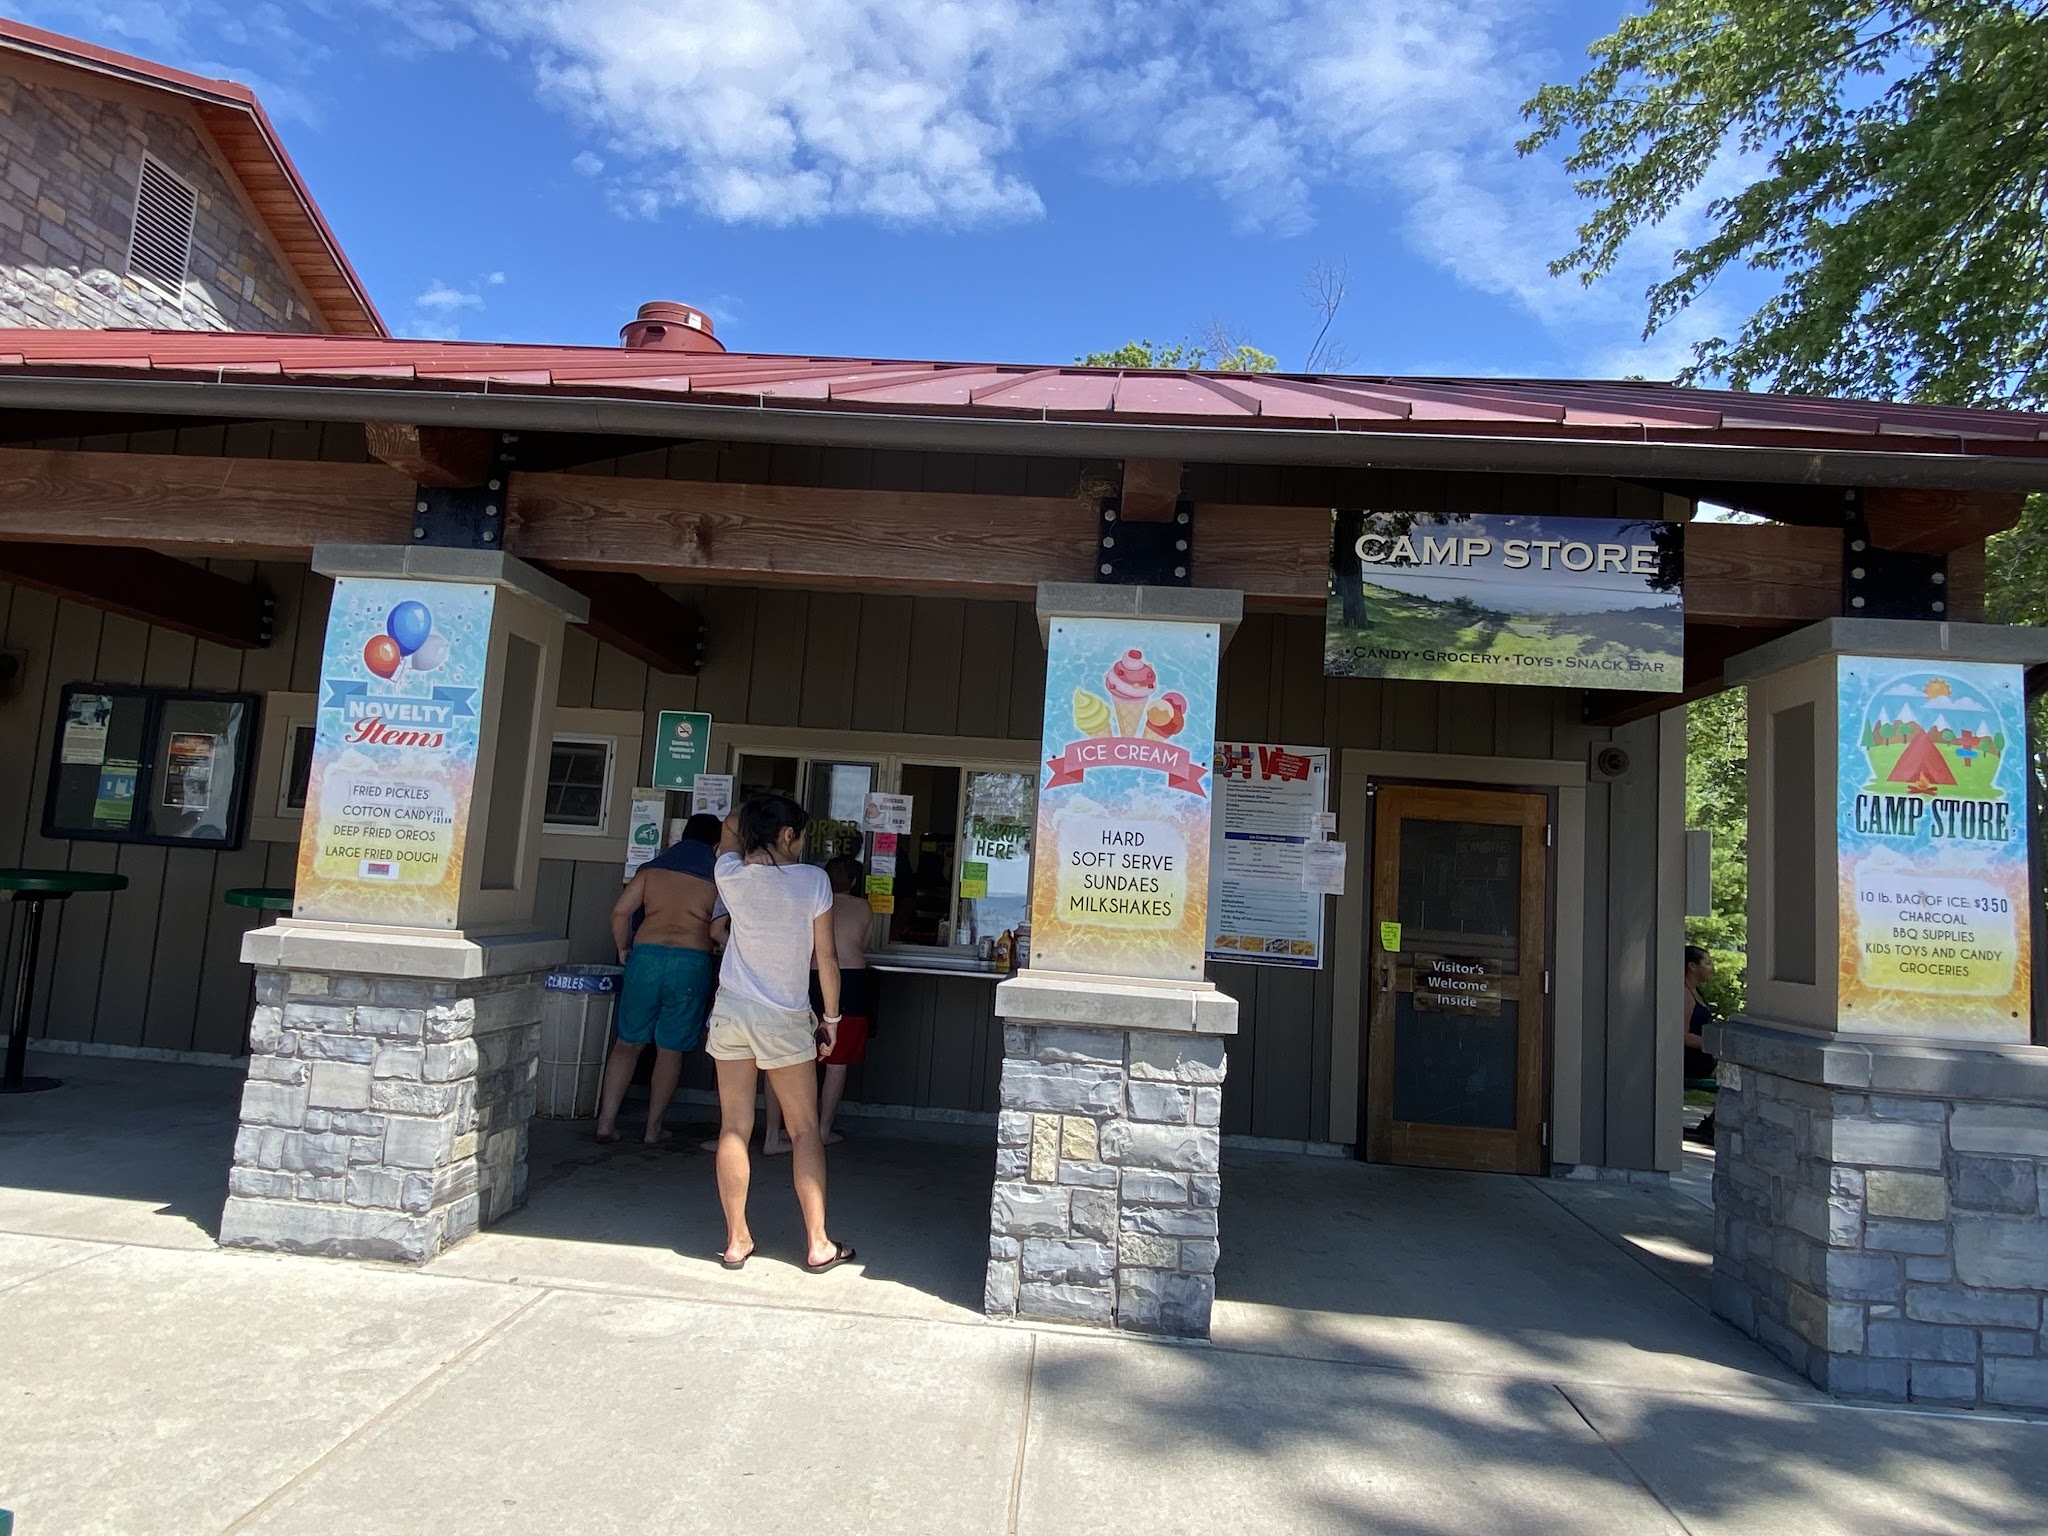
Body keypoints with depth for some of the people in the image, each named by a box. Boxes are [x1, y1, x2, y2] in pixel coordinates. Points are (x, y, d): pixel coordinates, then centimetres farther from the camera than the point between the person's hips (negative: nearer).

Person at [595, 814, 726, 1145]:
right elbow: (718, 931, 0)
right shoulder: (717, 878, 3)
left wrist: (623, 949, 15)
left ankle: (606, 1121, 11)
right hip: (692, 962, -2)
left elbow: (620, 912, 2)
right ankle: (653, 1127, 17)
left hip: (646, 956, 2)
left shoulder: (652, 868, 9)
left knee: (628, 1042, 13)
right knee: (670, 1049, 9)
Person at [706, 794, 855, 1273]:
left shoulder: (731, 875, -4)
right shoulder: (813, 880, -11)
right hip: (785, 1018, -3)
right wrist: (831, 1017, 3)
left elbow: (731, 827, 19)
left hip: (731, 1011, 3)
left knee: (734, 1128, 8)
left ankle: (737, 1240, 17)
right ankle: (817, 1244, 12)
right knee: (804, 1130, 7)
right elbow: (826, 955, -5)